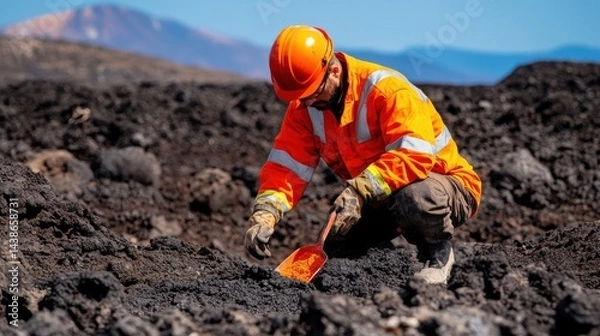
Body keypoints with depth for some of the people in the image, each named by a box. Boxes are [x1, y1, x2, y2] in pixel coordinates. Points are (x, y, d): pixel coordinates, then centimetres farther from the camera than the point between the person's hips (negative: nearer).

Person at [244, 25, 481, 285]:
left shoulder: (386, 88, -27)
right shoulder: (304, 107, -7)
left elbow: (415, 155, -38)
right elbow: (285, 166, -14)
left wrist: (359, 191, -47)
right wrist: (264, 213, -32)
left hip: (447, 185, -6)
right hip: (379, 200, 6)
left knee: (415, 197, -40)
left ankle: (439, 255, -8)